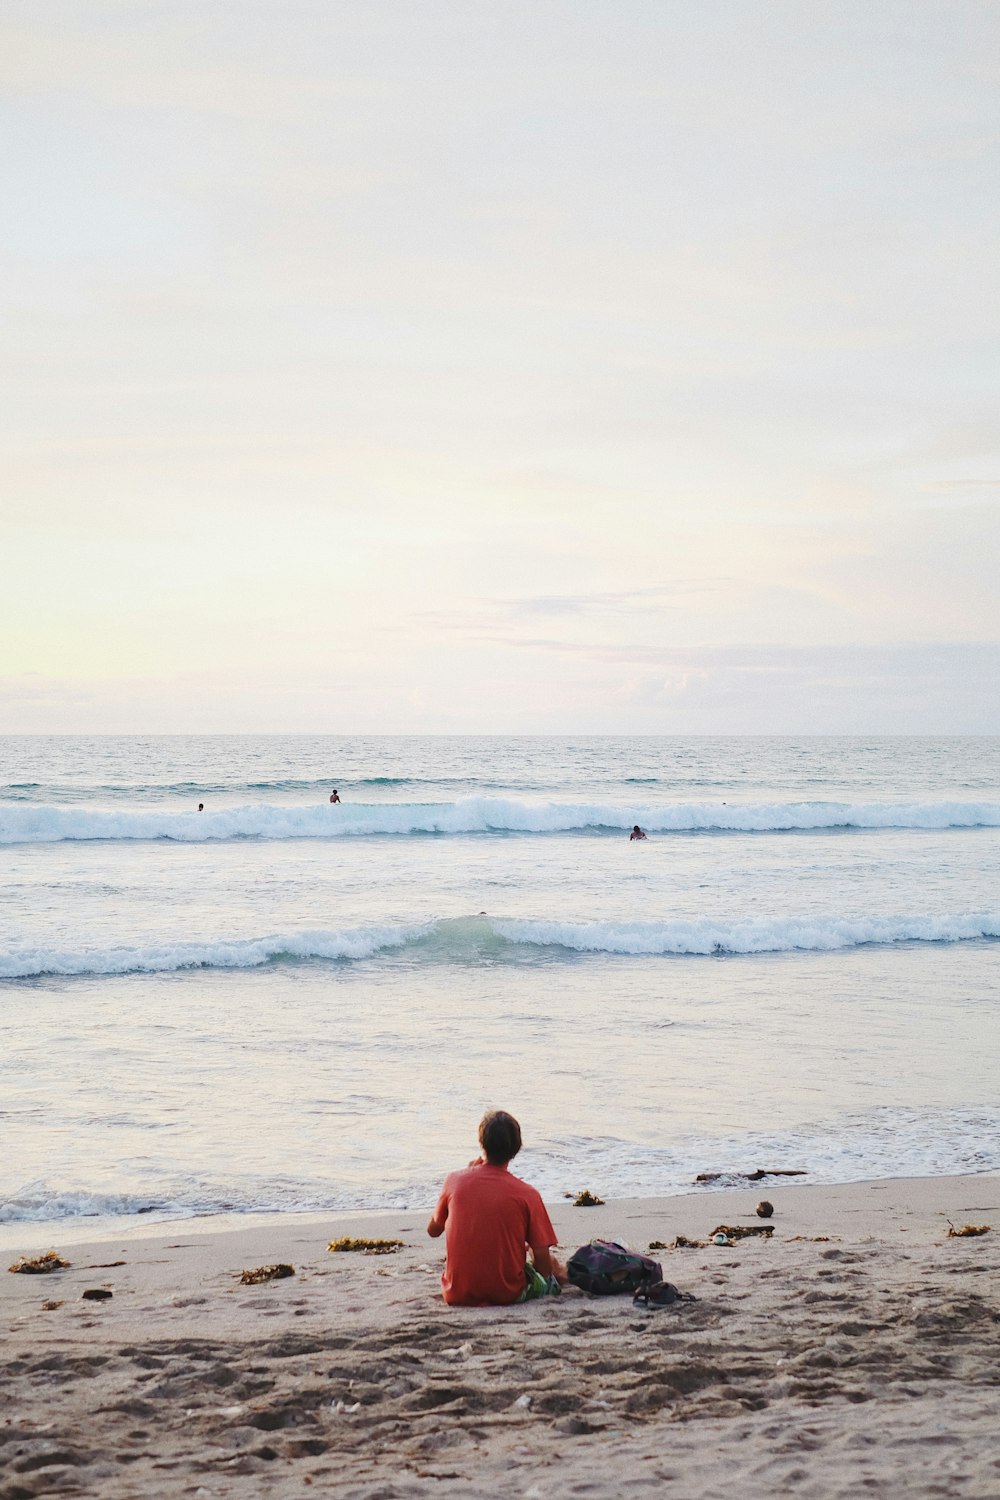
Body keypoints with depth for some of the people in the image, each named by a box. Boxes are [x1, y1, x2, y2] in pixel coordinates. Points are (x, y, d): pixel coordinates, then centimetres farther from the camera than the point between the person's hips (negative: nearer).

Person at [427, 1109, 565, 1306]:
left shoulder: (454, 1180, -7)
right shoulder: (527, 1194, -11)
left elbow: (433, 1230, 10)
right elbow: (542, 1259, -11)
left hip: (457, 1295, 1)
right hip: (507, 1295, -1)